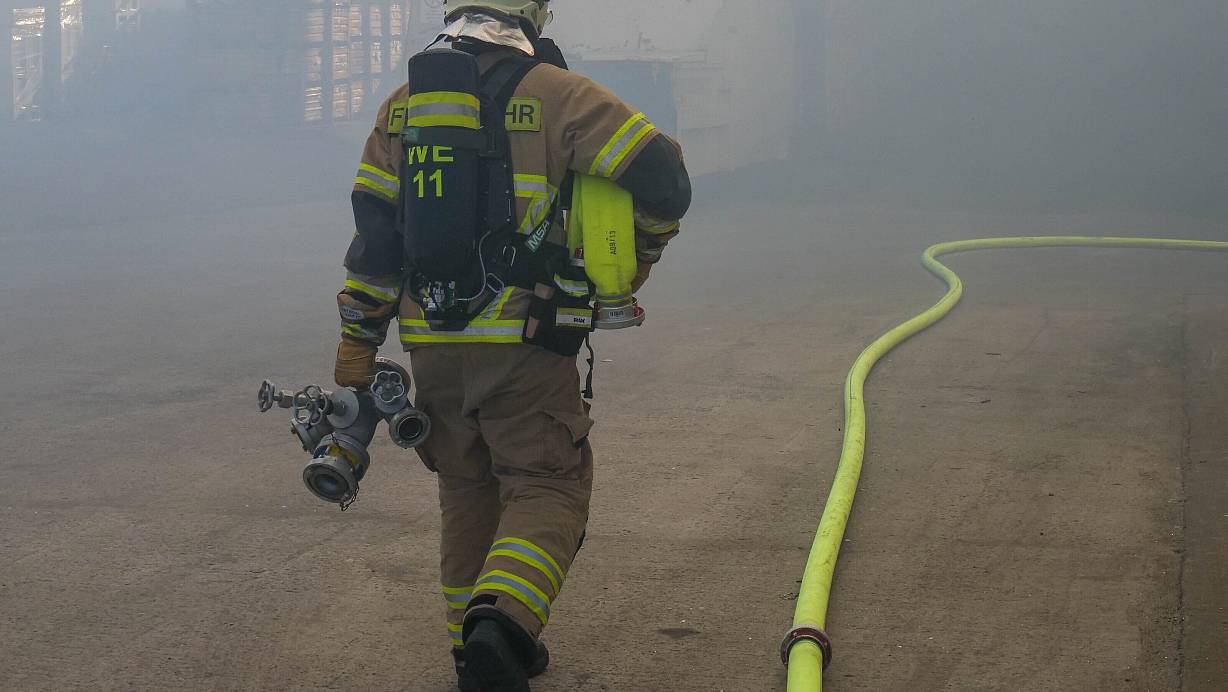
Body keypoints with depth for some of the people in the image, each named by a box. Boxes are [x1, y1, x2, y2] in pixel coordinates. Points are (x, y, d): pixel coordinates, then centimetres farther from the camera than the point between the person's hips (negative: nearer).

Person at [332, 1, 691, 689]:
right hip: (526, 345, -5)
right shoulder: (557, 94, -5)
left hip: (432, 346, 5)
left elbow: (372, 241, 7)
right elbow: (664, 180, -8)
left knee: (467, 491, 18)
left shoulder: (401, 107, 10)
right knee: (546, 489, 2)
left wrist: (356, 361, 10)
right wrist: (635, 261, 12)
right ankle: (504, 622, -22)